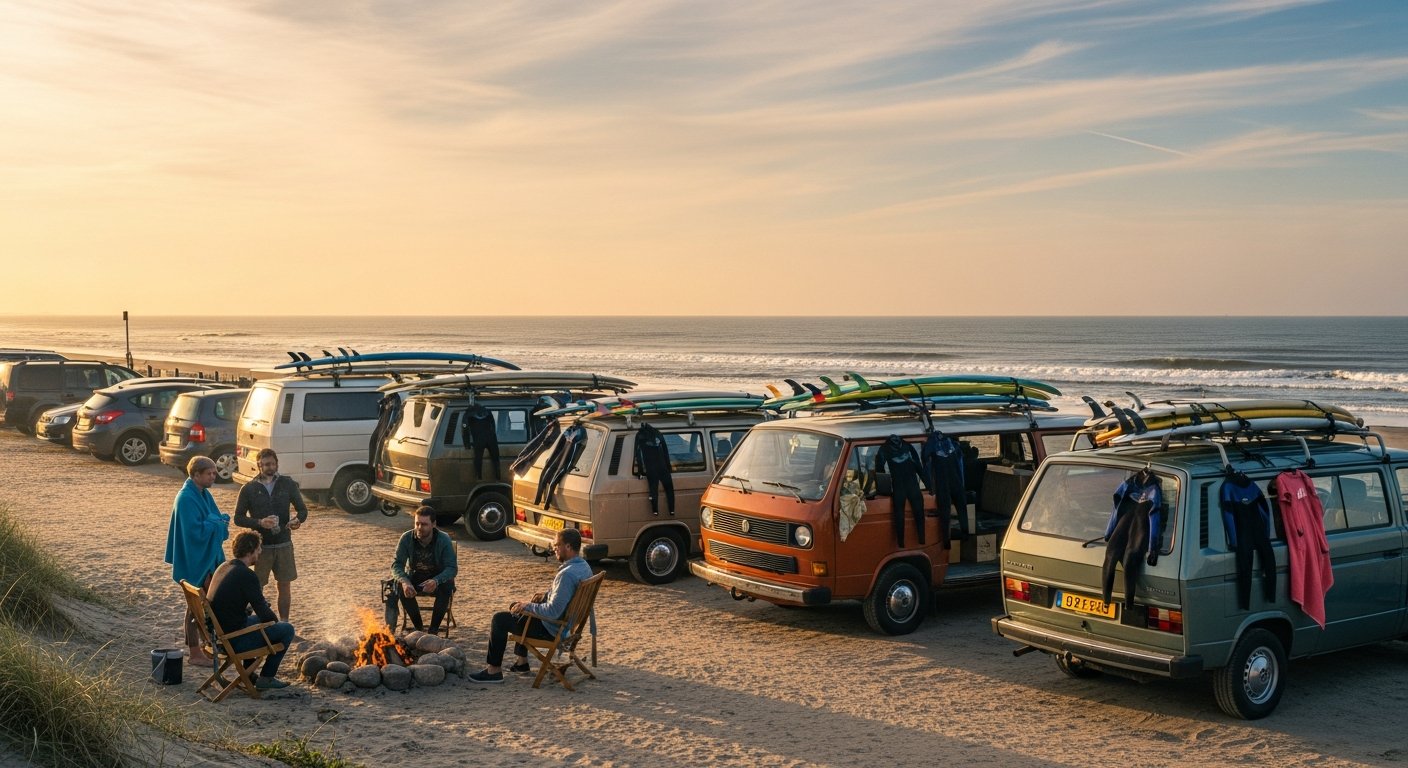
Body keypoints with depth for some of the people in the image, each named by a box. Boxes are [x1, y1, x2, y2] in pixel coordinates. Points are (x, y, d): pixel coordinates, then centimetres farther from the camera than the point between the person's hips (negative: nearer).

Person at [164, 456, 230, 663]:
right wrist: (217, 523, -15)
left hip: (208, 558, 9)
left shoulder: (204, 495, 8)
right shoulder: (186, 498, -20)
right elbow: (195, 531, -25)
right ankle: (195, 653, 10)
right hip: (195, 561, -9)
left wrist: (219, 521, -7)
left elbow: (217, 519, 14)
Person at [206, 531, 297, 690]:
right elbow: (265, 615, -17)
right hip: (234, 640, -9)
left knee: (256, 619, 34)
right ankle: (266, 678, 8)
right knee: (287, 629, 0)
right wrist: (275, 619, 3)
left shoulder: (223, 568, 7)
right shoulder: (246, 575, -21)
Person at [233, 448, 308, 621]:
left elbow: (302, 509, 4)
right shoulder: (249, 489, -2)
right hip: (260, 545, -2)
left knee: (285, 585, 8)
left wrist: (298, 520, -20)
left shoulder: (288, 484, 1)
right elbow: (238, 518, -1)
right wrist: (259, 522, -18)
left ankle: (284, 623, 20)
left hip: (284, 544, 2)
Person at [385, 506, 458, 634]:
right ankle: (418, 627, -13)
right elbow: (397, 565, -15)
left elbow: (452, 568, -23)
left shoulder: (444, 539, -19)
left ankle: (433, 630, -18)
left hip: (438, 579, -2)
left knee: (447, 587, -35)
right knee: (400, 586, -29)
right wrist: (405, 582, -38)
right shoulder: (406, 538, -14)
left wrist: (436, 581, -44)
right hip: (414, 578, 2)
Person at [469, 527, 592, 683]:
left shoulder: (567, 574, -30)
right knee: (517, 606, 30)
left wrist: (527, 606, -17)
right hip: (569, 622, 10)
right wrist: (546, 595, 8)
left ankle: (494, 670, 6)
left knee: (500, 619, -2)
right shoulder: (584, 566, 1)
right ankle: (521, 661, 34)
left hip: (553, 629, -10)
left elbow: (553, 611, -31)